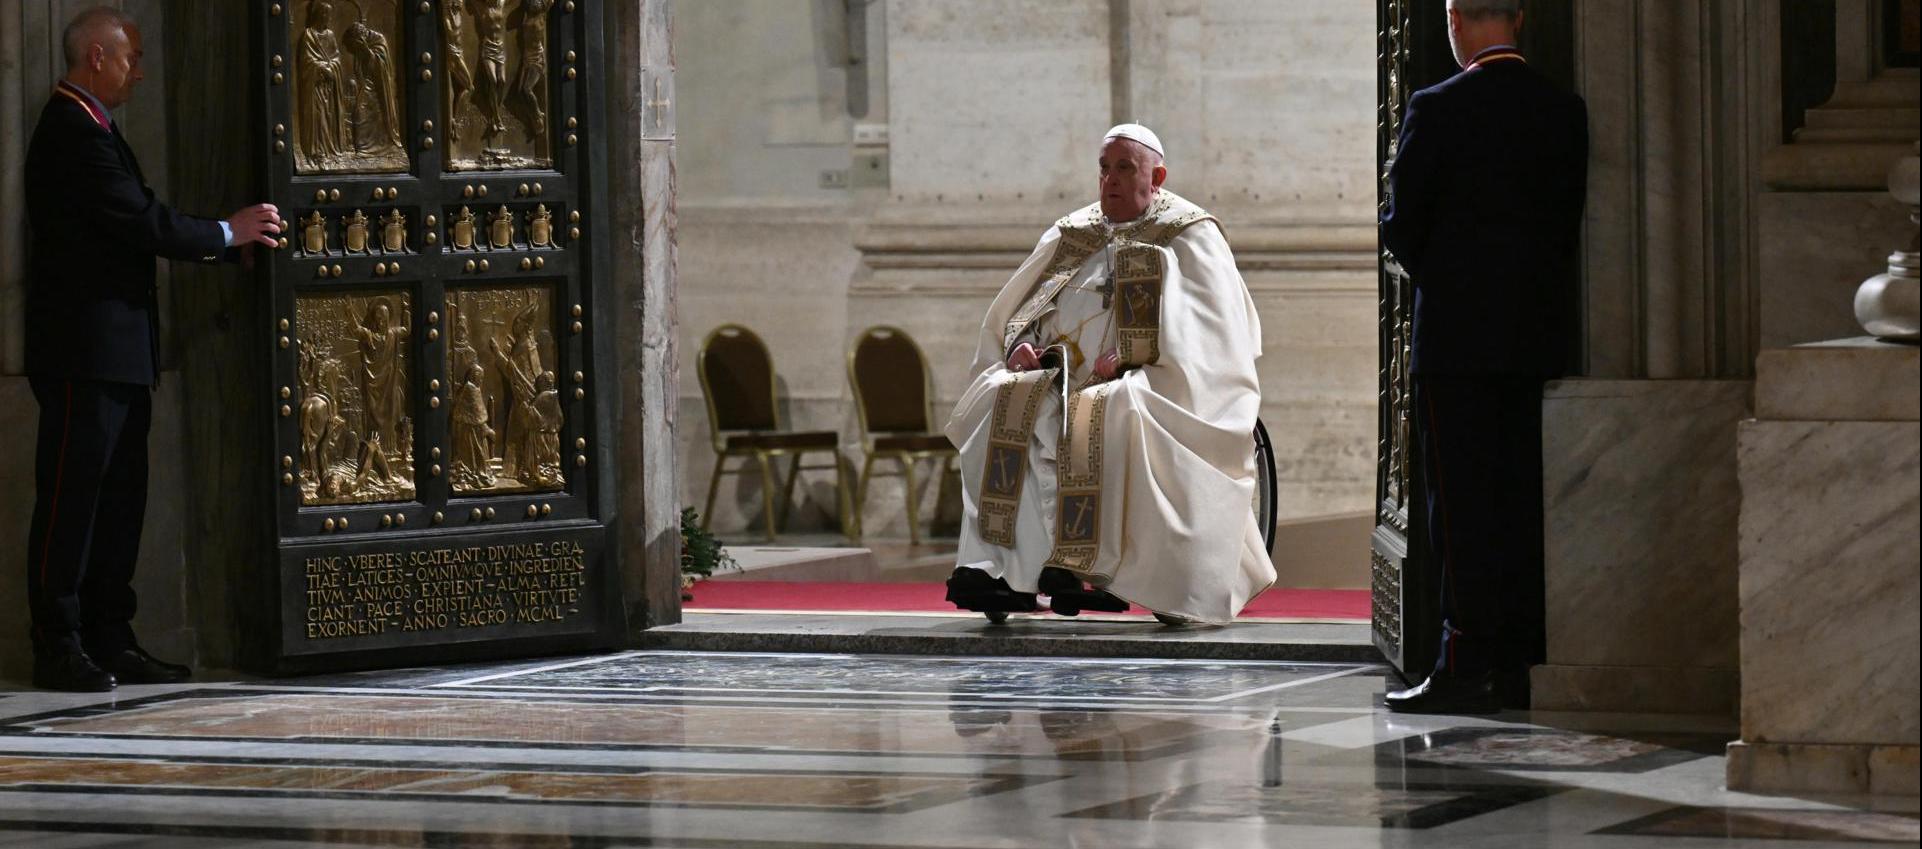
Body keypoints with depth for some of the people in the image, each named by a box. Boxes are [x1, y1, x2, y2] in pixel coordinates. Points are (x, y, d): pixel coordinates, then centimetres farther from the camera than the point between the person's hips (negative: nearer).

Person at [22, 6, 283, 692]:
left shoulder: (86, 129, 18)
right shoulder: (74, 134, -15)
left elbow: (139, 225, 18)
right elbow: (143, 225, -18)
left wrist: (235, 241, 11)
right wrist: (227, 234, -6)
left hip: (117, 353, 11)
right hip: (85, 352, -11)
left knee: (119, 500, 10)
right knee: (71, 499, -6)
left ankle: (109, 641, 14)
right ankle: (59, 648, -3)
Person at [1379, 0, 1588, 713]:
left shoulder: (1437, 110, -10)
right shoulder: (1565, 111, 5)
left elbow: (1401, 227, -6)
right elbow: (1572, 224, 9)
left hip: (1458, 334, -5)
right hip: (1539, 335, 5)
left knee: (1461, 502, -3)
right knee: (1524, 500, 8)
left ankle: (1467, 663, -6)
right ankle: (1518, 664, 9)